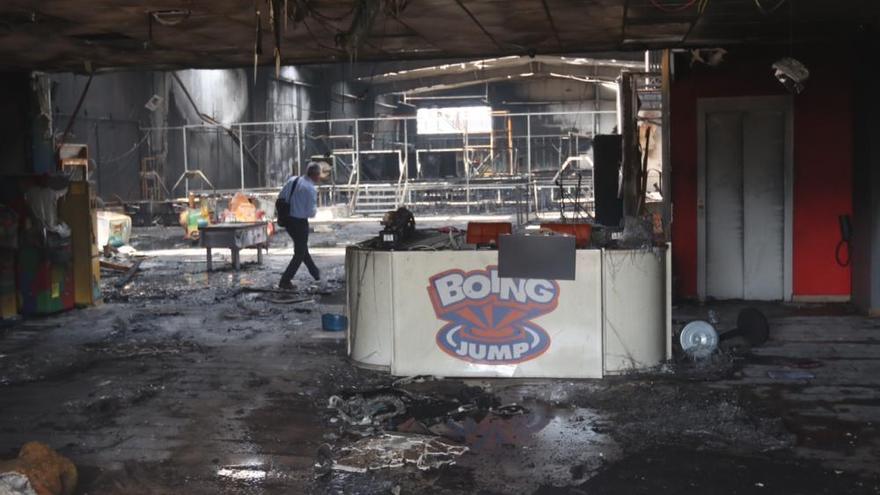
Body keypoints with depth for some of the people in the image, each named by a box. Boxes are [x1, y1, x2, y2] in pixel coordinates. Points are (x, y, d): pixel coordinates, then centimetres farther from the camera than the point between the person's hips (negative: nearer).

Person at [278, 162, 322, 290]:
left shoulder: (292, 180, 1)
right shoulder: (311, 189, -18)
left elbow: (280, 197, 8)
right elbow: (311, 213, -16)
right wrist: (315, 208, 5)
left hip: (287, 220, 8)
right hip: (300, 222, -8)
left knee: (302, 247, 25)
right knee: (299, 253, 8)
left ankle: (315, 272, 43)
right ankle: (285, 281, 8)